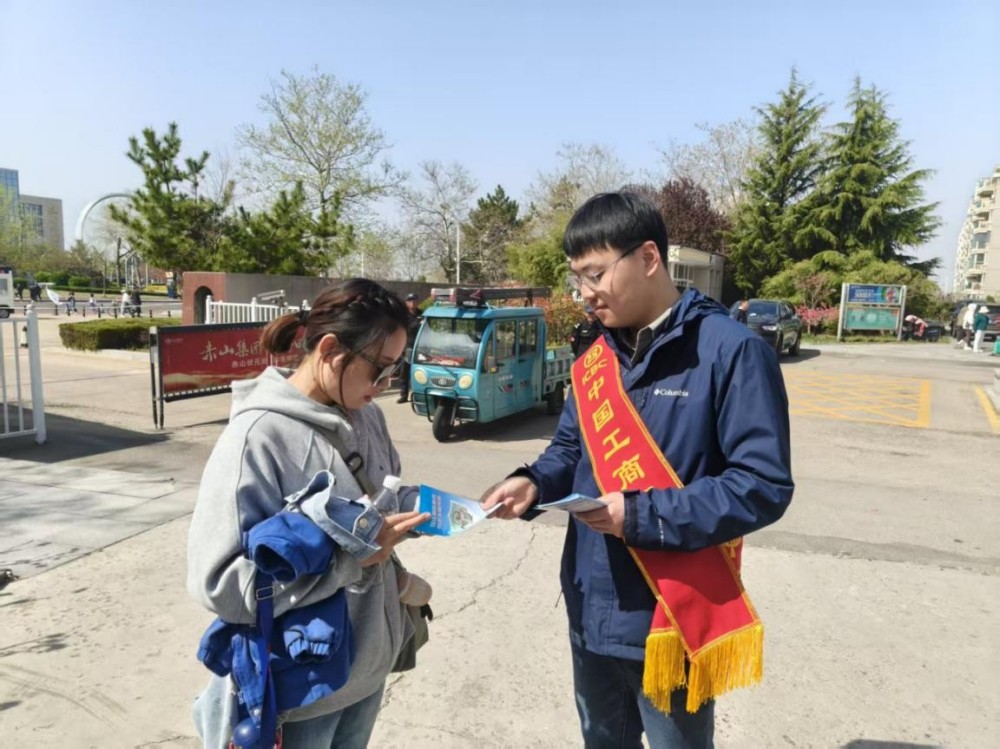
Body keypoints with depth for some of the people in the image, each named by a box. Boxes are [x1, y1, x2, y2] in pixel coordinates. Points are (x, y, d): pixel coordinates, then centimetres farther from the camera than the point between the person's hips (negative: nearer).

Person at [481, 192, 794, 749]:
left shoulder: (731, 350, -17)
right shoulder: (596, 360, 4)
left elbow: (764, 485, -20)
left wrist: (643, 516, -26)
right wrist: (533, 484, -8)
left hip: (672, 621, -6)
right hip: (592, 611, 6)